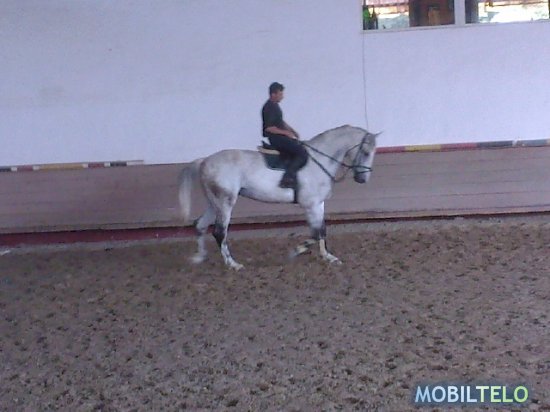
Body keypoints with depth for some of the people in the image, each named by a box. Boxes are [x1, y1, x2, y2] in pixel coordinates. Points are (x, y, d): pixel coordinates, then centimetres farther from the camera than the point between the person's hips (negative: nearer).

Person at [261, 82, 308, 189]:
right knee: (302, 153, -17)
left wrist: (292, 130, 13)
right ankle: (287, 178, -23)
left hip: (280, 136, 10)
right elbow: (268, 127, -22)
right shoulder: (269, 108, -17)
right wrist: (286, 132, -17)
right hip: (275, 137, -10)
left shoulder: (275, 105, 14)